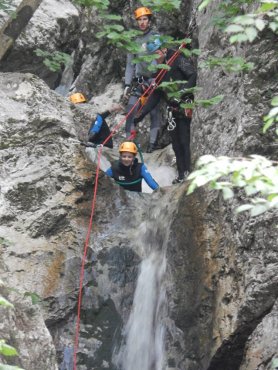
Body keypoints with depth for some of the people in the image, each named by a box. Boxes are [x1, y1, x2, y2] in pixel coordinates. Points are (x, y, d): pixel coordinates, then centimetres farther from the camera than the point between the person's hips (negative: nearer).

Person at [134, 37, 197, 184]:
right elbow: (156, 95, 19)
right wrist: (141, 114, 14)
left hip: (186, 107, -8)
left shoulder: (179, 60, -7)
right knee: (176, 143, 8)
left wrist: (181, 93, -30)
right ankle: (181, 174, 14)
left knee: (185, 141, -10)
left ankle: (188, 172, -6)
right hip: (173, 110, 8)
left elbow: (193, 76, -20)